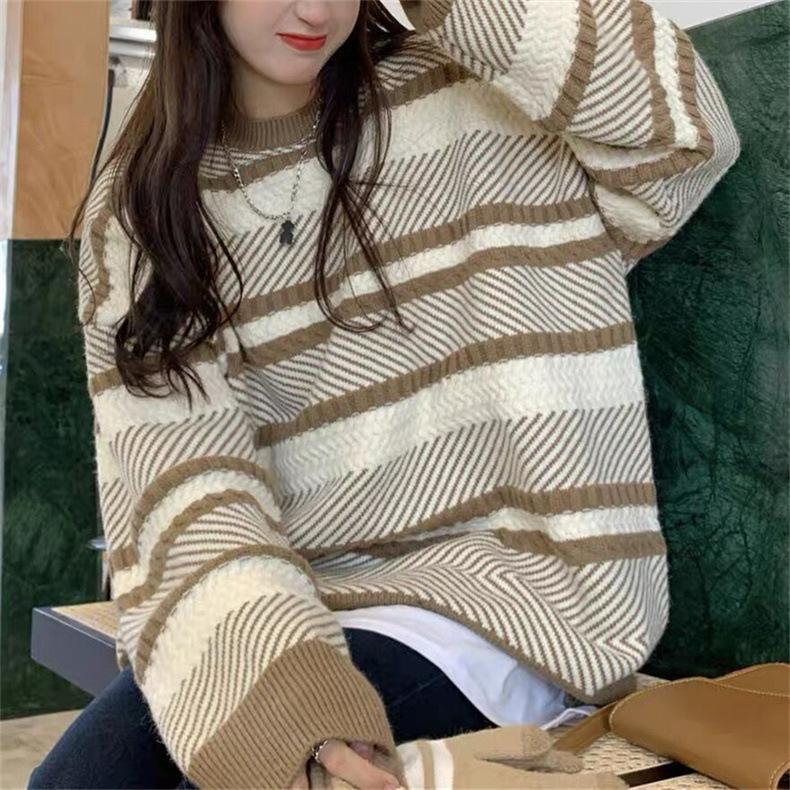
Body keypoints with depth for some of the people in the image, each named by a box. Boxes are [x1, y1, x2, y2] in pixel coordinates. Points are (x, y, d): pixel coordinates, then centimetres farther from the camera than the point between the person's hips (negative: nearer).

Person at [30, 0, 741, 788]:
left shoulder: (467, 102, 0)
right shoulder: (134, 211, 3)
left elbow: (684, 129, -16)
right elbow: (182, 472, -9)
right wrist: (283, 689, -25)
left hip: (488, 578, -2)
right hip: (285, 600, 3)